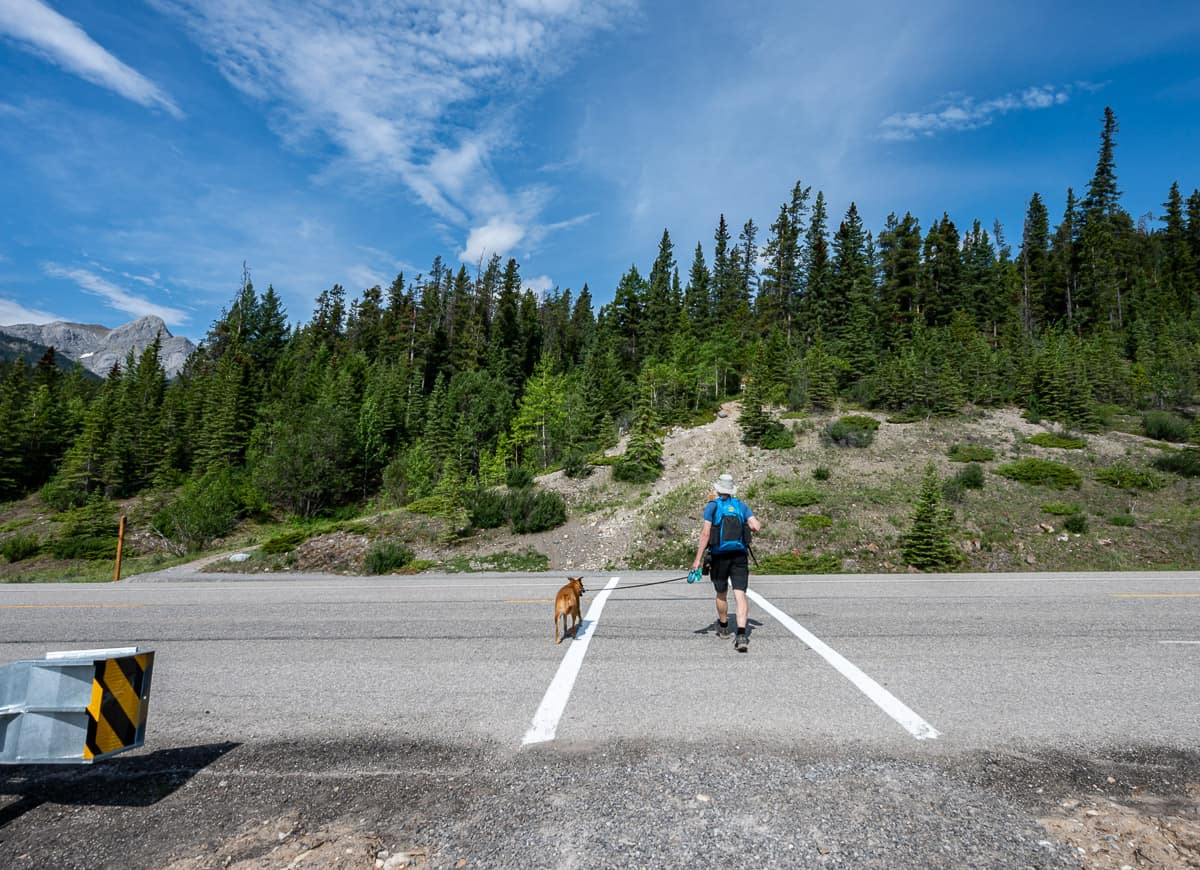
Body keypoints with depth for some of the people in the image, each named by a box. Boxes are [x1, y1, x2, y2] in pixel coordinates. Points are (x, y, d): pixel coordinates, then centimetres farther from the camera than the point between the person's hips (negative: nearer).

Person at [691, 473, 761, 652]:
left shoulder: (712, 506, 0)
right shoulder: (742, 505, 8)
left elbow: (706, 533, -8)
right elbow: (757, 526, -3)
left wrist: (698, 559, -9)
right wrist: (752, 523, 21)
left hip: (719, 555, -1)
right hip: (740, 555, 1)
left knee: (721, 594, 18)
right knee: (740, 594, -6)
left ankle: (723, 627, 38)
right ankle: (741, 634, -23)